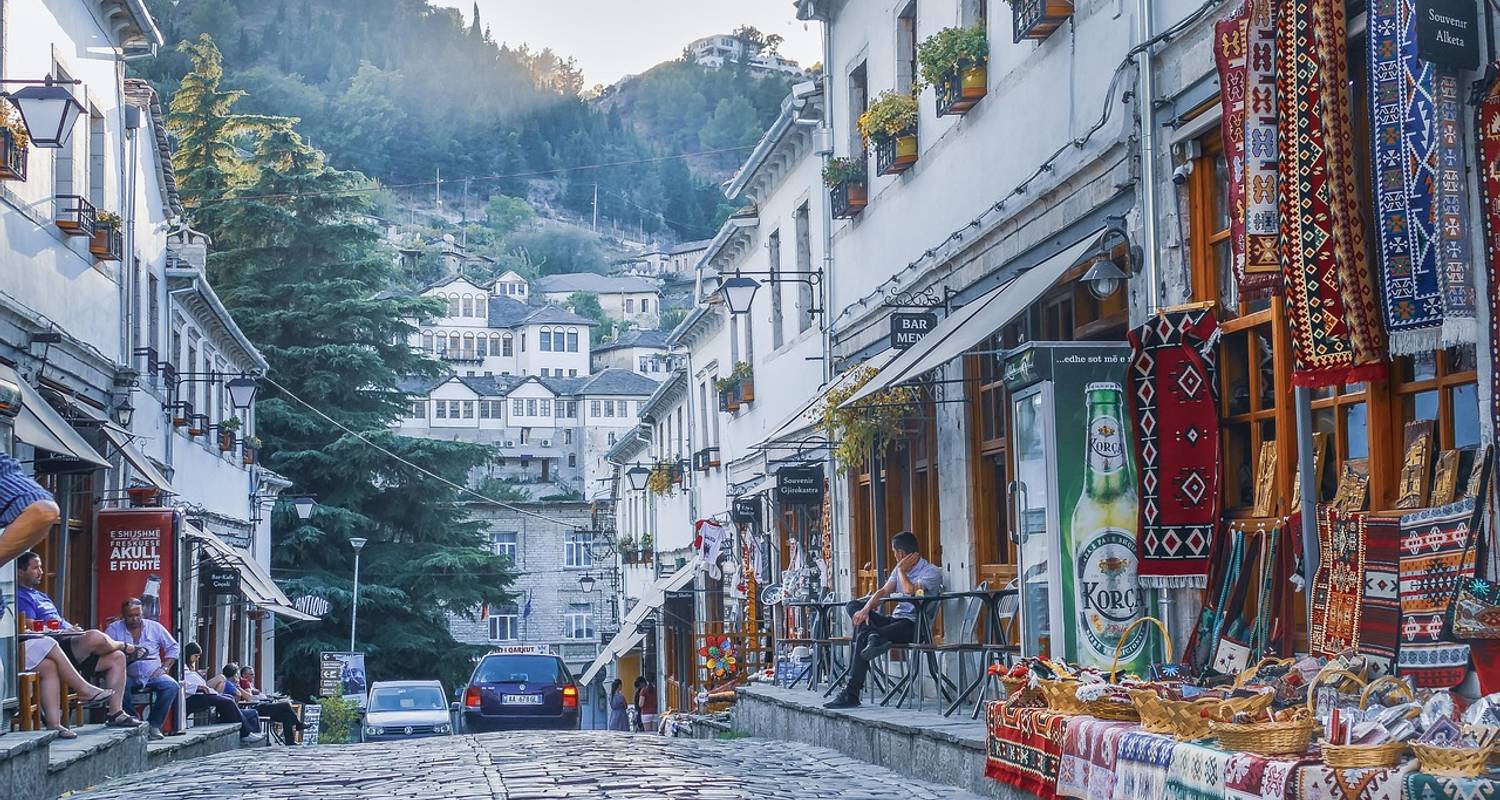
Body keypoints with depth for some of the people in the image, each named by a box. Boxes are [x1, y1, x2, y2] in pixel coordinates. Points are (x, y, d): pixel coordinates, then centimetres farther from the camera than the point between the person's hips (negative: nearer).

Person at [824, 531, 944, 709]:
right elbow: (883, 592, 11)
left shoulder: (932, 572, -9)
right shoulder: (901, 568, 18)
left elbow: (910, 591, -26)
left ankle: (851, 694, -27)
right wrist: (866, 609, -8)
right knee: (853, 606, -8)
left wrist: (901, 570, -7)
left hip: (912, 626, -9)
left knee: (863, 637, -27)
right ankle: (874, 638, -34)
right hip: (895, 619, 9)